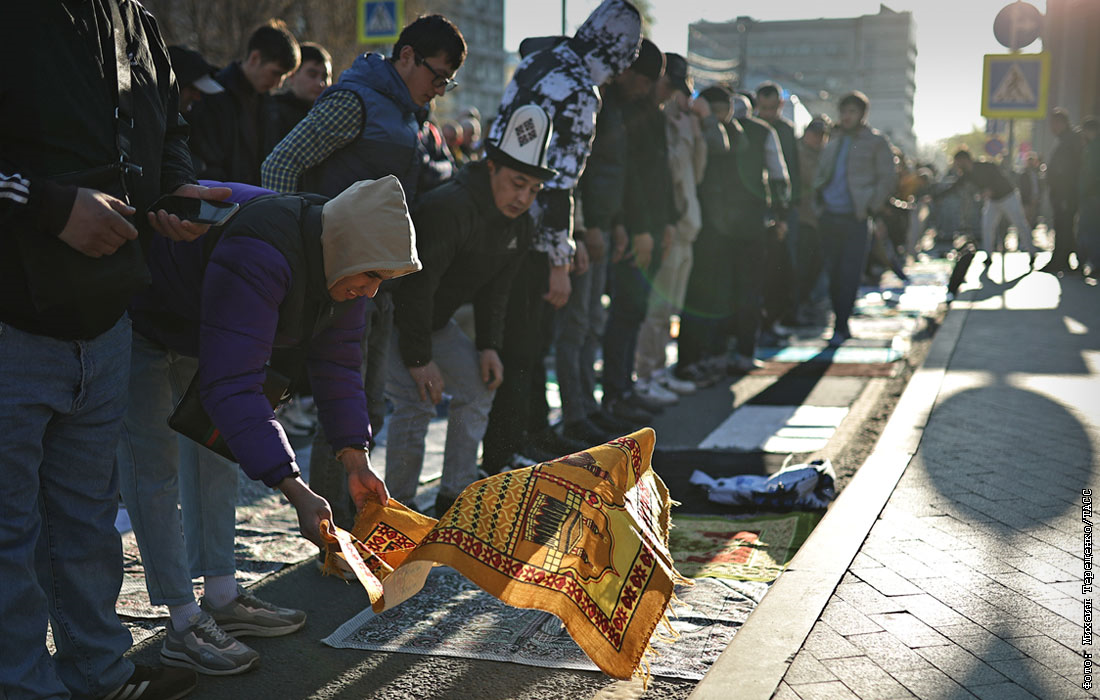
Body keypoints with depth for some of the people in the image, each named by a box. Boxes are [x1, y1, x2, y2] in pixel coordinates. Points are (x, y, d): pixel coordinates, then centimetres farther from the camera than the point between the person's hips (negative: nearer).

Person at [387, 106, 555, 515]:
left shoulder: (520, 226, -3)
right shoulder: (449, 207, -32)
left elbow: (494, 290, 7)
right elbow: (415, 285, -31)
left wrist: (489, 346, -6)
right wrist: (418, 359, -27)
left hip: (435, 318, 9)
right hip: (389, 312, -9)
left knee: (478, 386, 3)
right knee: (416, 401, -19)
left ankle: (455, 498, 11)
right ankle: (397, 505, -3)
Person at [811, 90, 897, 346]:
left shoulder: (876, 141, 1)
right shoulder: (834, 140, 16)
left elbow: (888, 177, -1)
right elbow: (821, 172, 24)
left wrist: (874, 208, -8)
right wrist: (818, 197, 9)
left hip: (856, 218, -5)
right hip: (830, 216, 5)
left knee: (849, 274, -6)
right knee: (833, 272, 8)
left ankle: (840, 328, -3)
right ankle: (841, 323, 19)